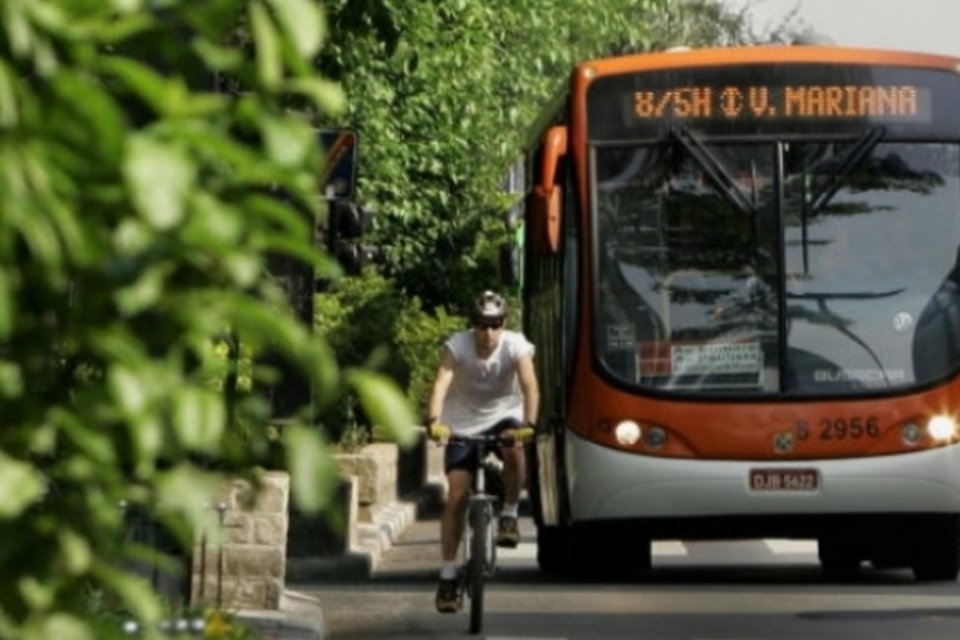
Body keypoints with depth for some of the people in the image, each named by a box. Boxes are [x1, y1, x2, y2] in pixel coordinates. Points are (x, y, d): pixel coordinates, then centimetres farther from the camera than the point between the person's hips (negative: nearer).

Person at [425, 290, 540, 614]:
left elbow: (530, 386, -30)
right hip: (463, 423, 0)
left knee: (514, 450, -36)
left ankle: (509, 514, -11)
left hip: (504, 417, 0)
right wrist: (434, 421, -50)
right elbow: (441, 383, -32)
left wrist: (529, 424, -47)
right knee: (456, 495, -10)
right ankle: (448, 574, -2)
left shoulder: (515, 346, -18)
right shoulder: (457, 346, -19)